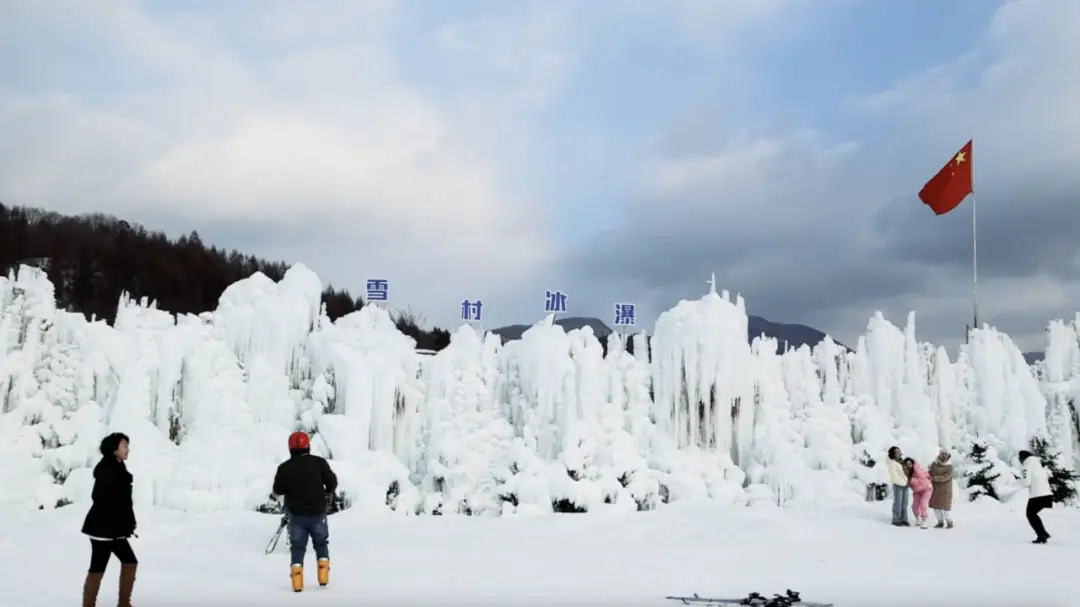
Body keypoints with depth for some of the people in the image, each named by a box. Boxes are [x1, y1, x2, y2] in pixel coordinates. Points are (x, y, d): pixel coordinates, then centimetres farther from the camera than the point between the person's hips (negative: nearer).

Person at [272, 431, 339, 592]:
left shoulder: (284, 467, -10)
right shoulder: (319, 462, -10)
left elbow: (278, 490, -1)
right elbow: (332, 483, -4)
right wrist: (326, 491, 17)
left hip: (296, 514, 0)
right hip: (317, 513, 0)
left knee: (297, 547, 11)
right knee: (321, 544, 18)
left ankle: (297, 581, 2)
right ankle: (323, 577, 11)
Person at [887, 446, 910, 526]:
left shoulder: (902, 461, 11)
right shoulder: (892, 463, -12)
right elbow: (894, 476, -17)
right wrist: (904, 481, -13)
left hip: (904, 484, 7)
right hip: (897, 485, -7)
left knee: (904, 503, 7)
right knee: (897, 503, -4)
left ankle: (903, 519, 12)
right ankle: (896, 520, 2)